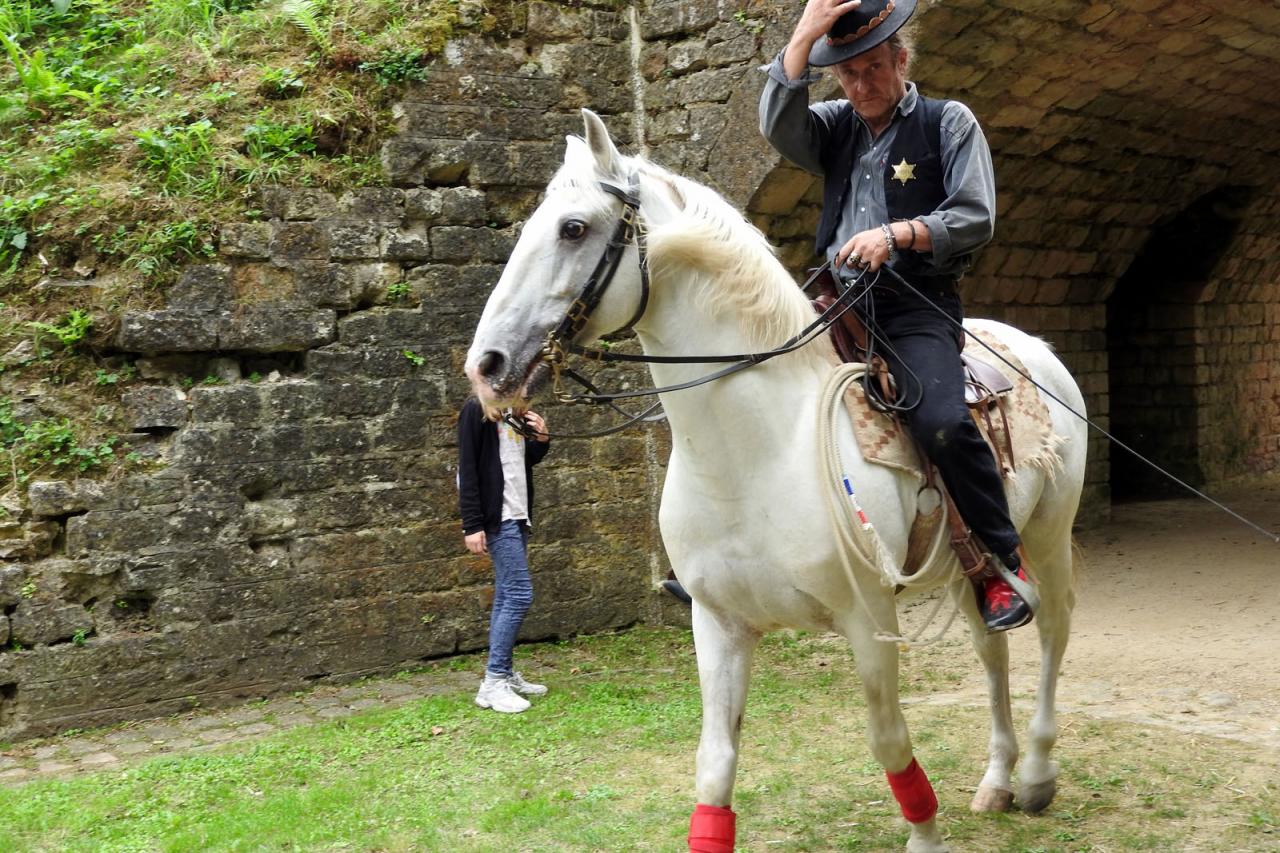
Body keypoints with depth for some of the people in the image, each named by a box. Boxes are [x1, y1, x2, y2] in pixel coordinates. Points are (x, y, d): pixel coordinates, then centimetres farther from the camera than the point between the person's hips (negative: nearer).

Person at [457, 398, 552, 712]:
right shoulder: (476, 410, -10)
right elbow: (467, 470, -14)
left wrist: (541, 440, 1)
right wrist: (472, 525, -18)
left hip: (518, 516, 8)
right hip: (497, 518, -8)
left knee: (507, 597, 10)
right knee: (519, 595, -11)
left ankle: (504, 674, 17)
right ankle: (492, 683, -6)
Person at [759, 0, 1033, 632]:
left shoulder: (949, 122, 5)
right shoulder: (835, 126, 16)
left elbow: (976, 219, -4)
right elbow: (776, 126, -6)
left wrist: (896, 233, -18)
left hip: (917, 305, -5)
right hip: (841, 303, 5)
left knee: (942, 421, -30)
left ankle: (1004, 564, -12)